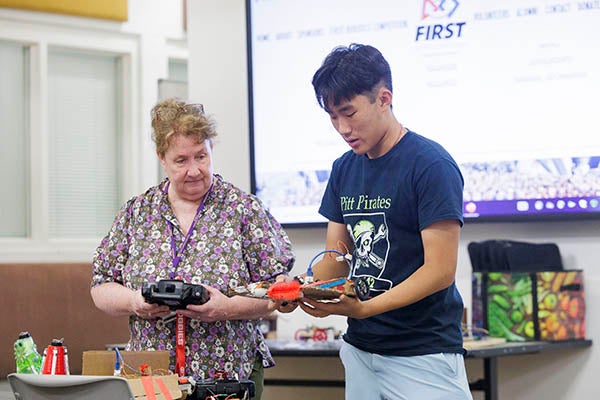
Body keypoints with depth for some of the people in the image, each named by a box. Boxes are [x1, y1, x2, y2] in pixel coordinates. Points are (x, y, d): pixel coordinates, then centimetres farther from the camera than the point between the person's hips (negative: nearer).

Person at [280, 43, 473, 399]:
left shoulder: (431, 165, -13)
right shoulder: (345, 169, 9)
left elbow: (440, 271, -17)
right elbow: (336, 256, 12)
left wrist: (363, 308, -26)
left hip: (423, 355, -6)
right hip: (360, 349, 6)